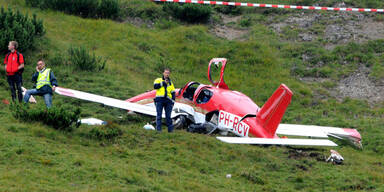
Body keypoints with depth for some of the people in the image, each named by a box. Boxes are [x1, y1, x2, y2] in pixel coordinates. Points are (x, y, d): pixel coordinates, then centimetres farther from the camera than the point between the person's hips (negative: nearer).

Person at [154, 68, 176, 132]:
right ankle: (158, 129, -6)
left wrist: (173, 101, 5)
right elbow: (155, 86, -9)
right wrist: (163, 83, -8)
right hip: (159, 100, -3)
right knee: (159, 115, -5)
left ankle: (170, 129, 2)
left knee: (168, 116, 1)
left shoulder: (170, 83, 21)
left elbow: (173, 93, 18)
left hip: (168, 100, 3)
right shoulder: (158, 80, 11)